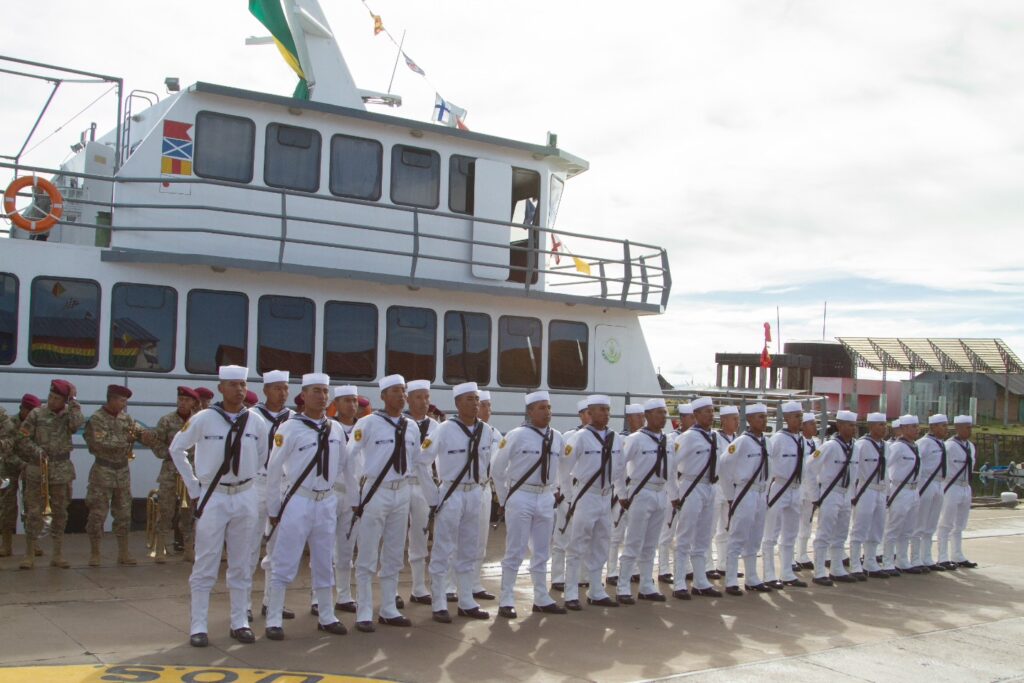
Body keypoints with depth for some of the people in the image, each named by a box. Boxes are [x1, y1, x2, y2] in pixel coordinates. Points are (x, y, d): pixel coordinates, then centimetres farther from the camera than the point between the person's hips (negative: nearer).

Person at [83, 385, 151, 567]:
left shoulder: (125, 418, 9)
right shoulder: (96, 419, -10)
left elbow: (139, 429, 3)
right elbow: (101, 444, -20)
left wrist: (143, 435, -20)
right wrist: (125, 440, -17)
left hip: (123, 471, 6)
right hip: (103, 472, -6)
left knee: (124, 514, 9)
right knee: (98, 514, -1)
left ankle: (123, 553, 17)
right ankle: (94, 553, 9)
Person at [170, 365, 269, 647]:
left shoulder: (255, 423, 1)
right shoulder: (203, 419, -7)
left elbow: (263, 455, 19)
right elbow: (176, 449, 4)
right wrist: (193, 488, 3)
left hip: (245, 496, 3)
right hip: (212, 497, -3)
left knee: (241, 565, 9)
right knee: (205, 565, 0)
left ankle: (240, 622, 18)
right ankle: (198, 626, 8)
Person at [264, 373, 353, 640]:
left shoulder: (336, 429, 5)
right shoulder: (290, 428, -10)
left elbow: (346, 465, 13)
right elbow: (274, 470, -7)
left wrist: (352, 499, 13)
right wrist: (273, 509, -5)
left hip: (327, 502, 5)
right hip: (297, 501, -5)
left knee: (324, 564, 14)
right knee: (284, 564, 1)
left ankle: (326, 617, 26)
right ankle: (274, 621, 10)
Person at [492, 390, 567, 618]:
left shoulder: (557, 438, 5)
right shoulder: (516, 435, -10)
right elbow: (497, 468, -3)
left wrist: (559, 494, 12)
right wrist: (504, 498, 0)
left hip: (546, 498, 5)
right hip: (521, 497, -5)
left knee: (542, 552, 13)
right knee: (515, 552, -1)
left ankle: (542, 599, 23)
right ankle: (506, 601, 7)